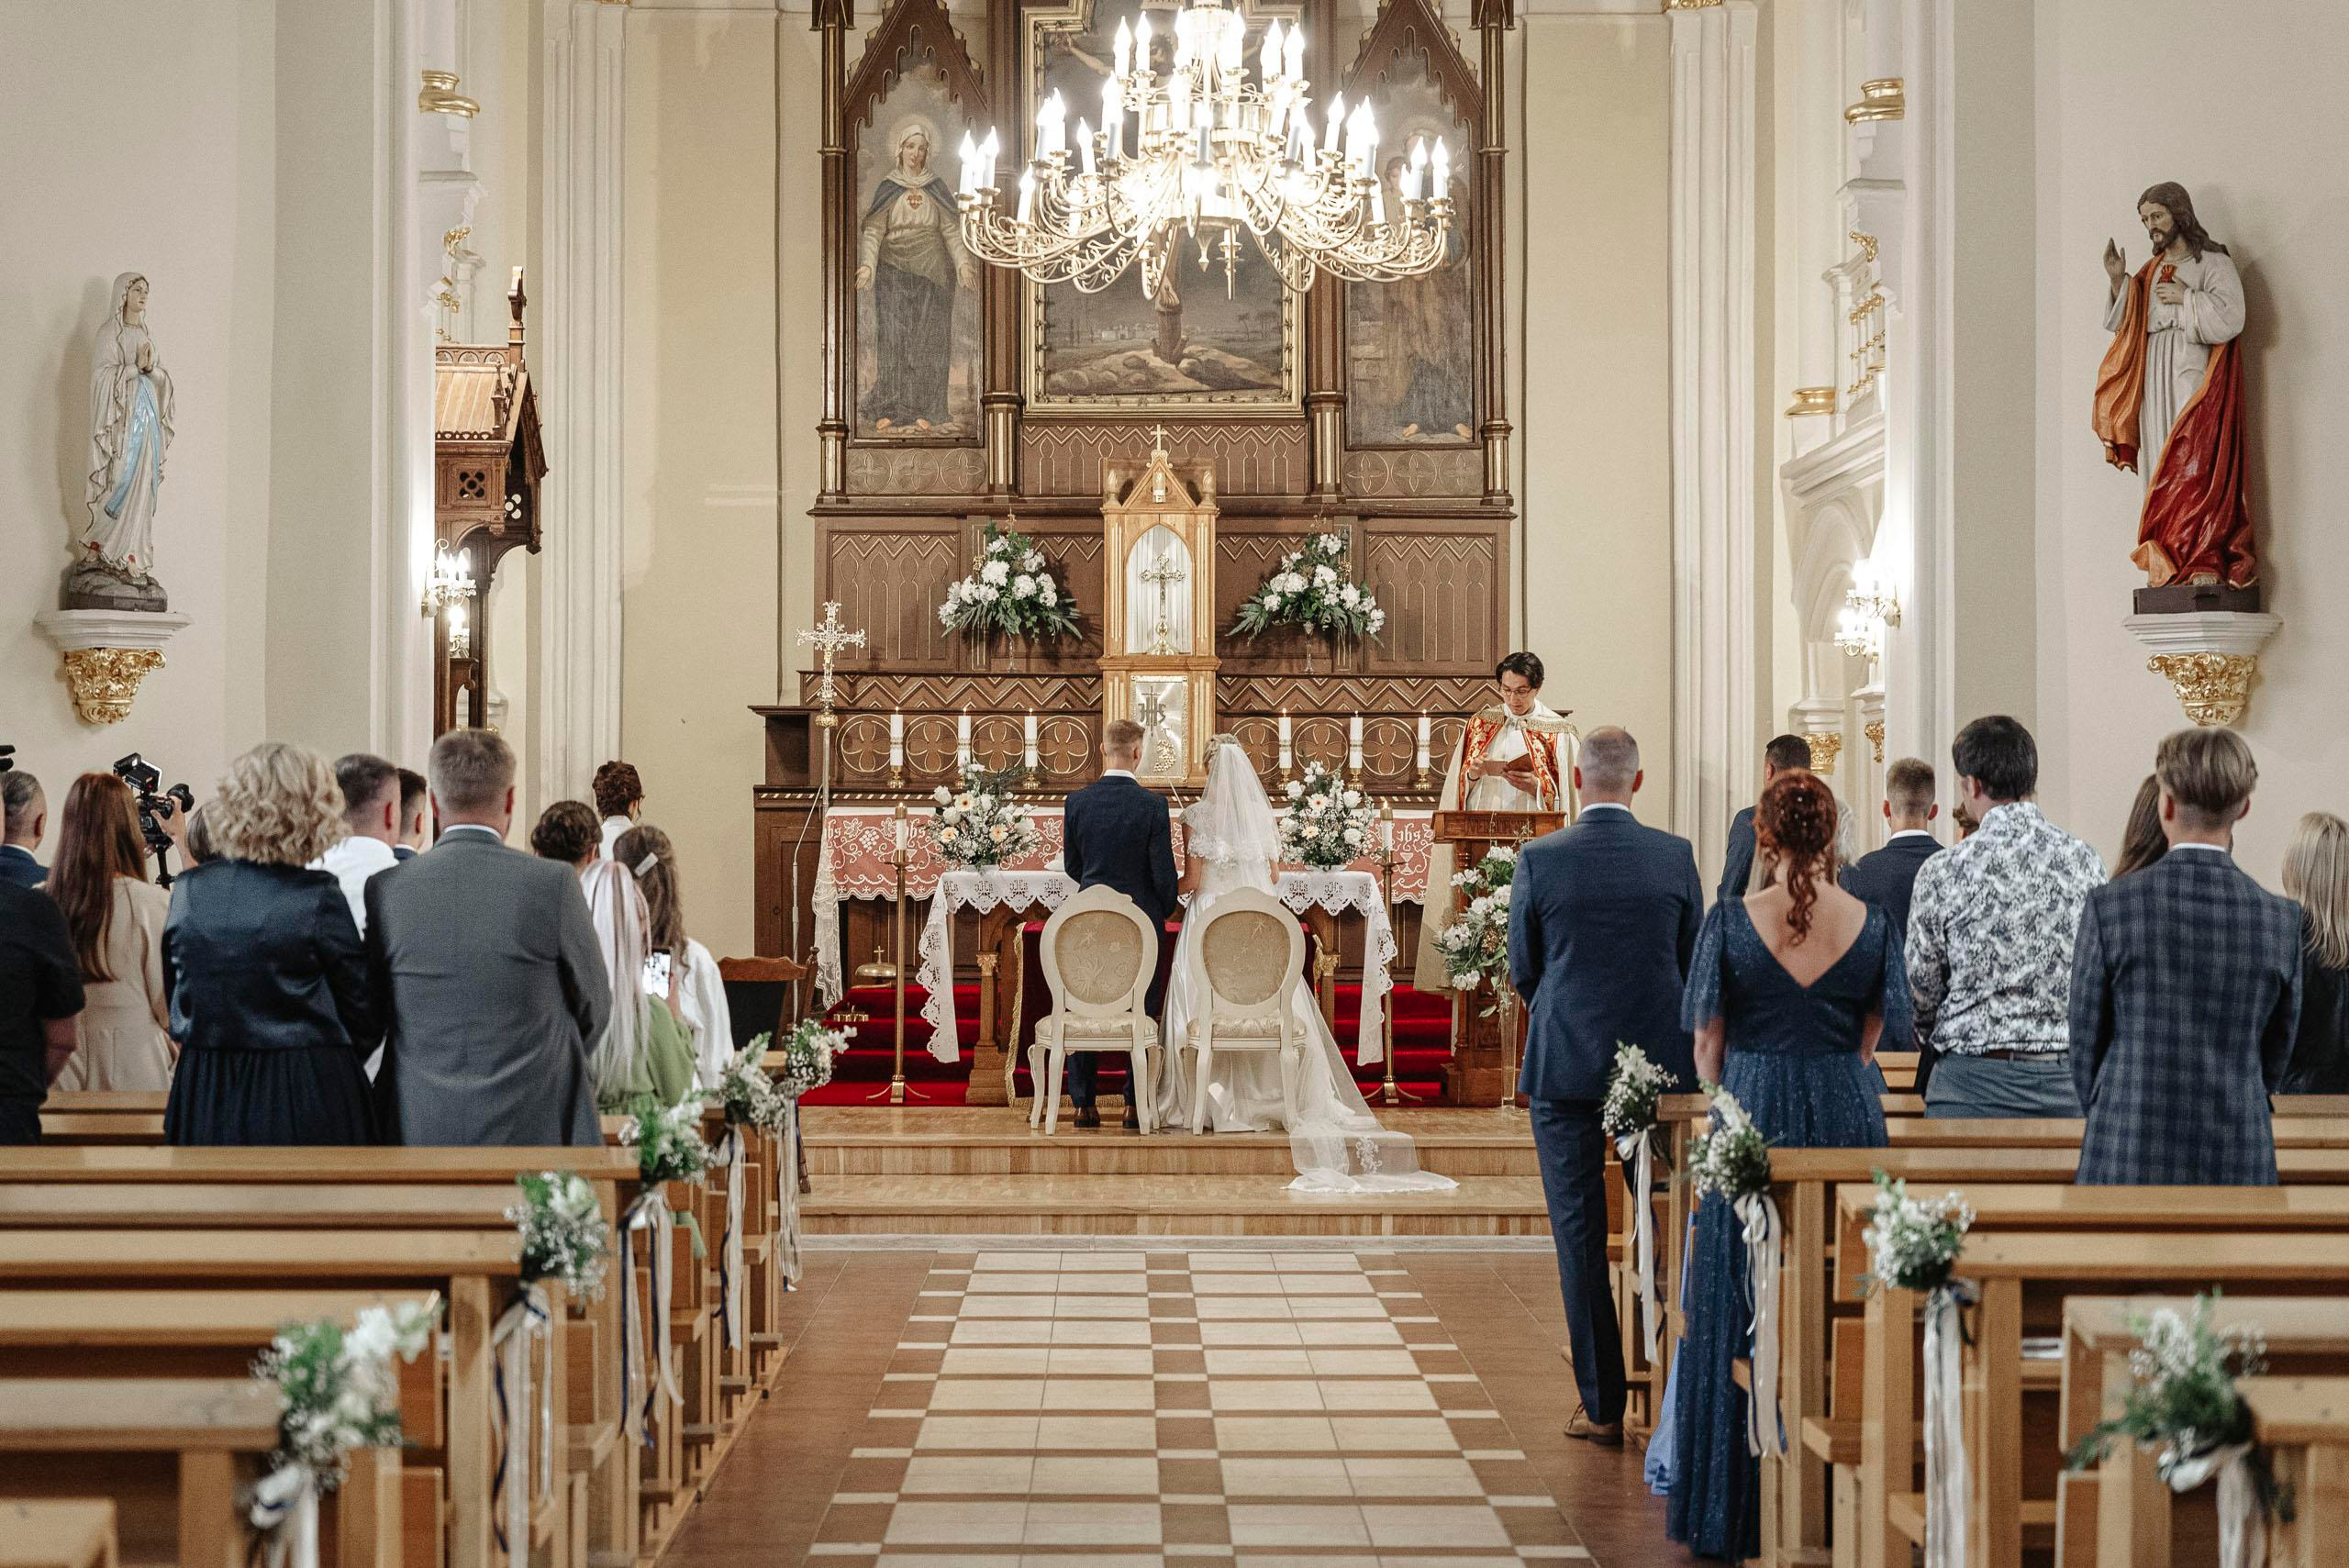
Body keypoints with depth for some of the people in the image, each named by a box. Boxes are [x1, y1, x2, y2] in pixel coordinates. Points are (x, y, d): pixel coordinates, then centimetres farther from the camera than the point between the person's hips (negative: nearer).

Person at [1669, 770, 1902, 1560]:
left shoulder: (1731, 921, -8)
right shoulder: (1871, 924, -2)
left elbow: (1708, 1046, -1)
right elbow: (1869, 1041, 7)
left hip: (1751, 1118, -2)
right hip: (1847, 1124, 2)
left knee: (1740, 1315, 7)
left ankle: (1739, 1513, 12)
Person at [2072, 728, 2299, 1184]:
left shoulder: (2109, 907, -8)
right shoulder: (2282, 920, -1)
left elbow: (2086, 1048, 1)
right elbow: (2273, 1061, 9)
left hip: (2129, 1162, -2)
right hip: (2239, 1163, 2)